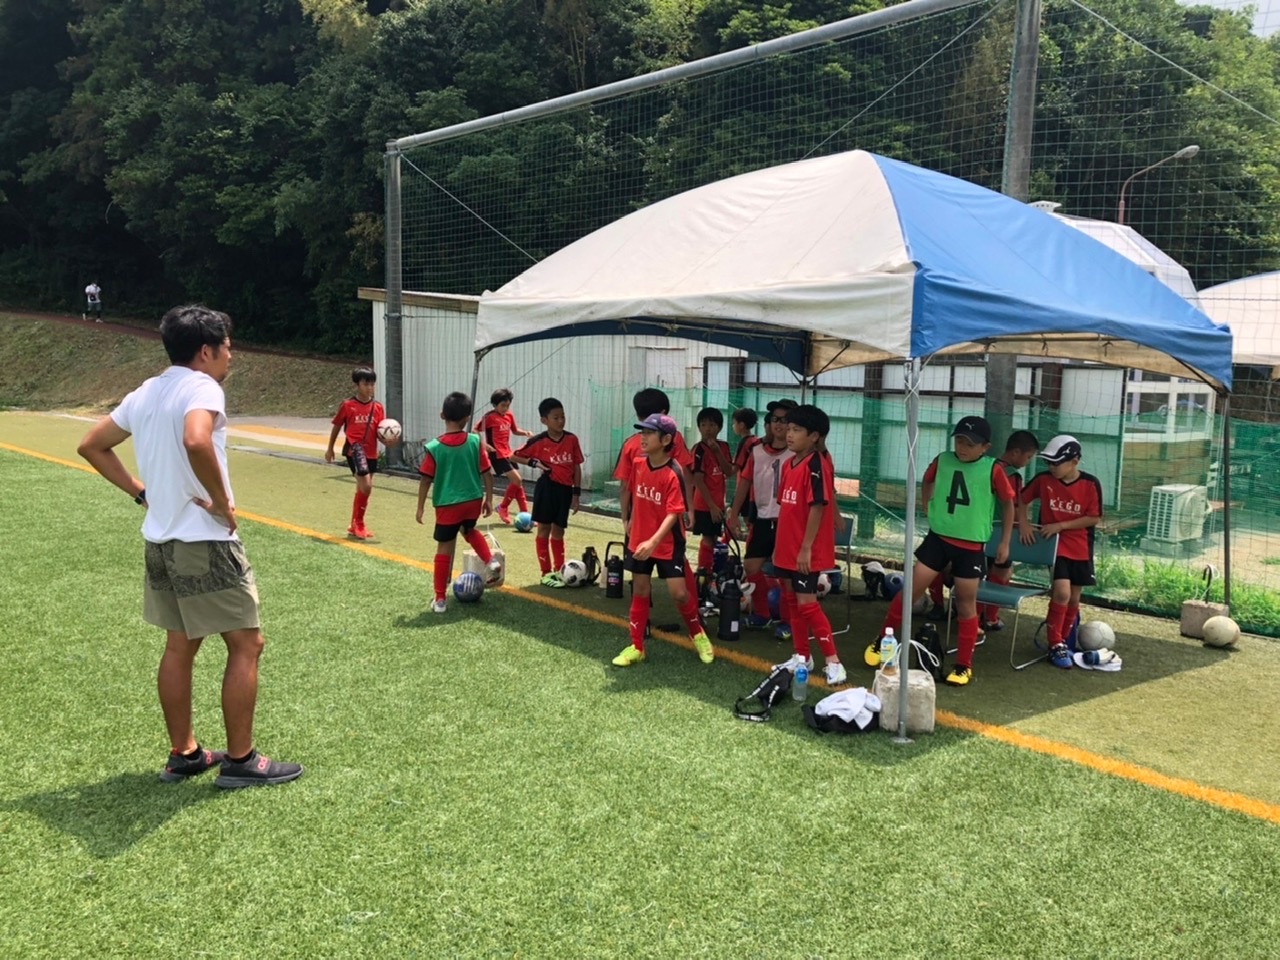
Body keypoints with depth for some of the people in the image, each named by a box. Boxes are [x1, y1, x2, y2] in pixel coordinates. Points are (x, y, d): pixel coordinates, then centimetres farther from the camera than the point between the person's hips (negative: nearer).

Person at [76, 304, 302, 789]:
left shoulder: (146, 393, 12)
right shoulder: (202, 388, -14)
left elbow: (91, 446, 19)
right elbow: (196, 441, -35)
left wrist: (141, 491, 15)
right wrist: (223, 503, -22)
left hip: (159, 540, 9)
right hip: (205, 541, -9)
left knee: (180, 645, 17)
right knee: (246, 643, 1)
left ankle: (183, 754, 26)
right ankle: (240, 760, 6)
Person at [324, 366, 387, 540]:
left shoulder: (377, 407, 5)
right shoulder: (348, 405, -4)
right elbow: (337, 426, 7)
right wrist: (330, 449, 12)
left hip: (371, 453, 5)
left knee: (363, 488, 13)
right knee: (366, 487, -15)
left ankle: (356, 525, 28)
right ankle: (358, 524, 5)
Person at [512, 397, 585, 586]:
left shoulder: (571, 439, -2)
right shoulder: (538, 441, -8)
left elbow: (577, 467, 4)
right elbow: (514, 456, 2)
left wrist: (576, 493, 2)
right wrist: (534, 463, -12)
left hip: (565, 489, 2)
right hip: (547, 488, -2)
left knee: (558, 532, 12)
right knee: (544, 530, 5)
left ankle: (559, 570, 22)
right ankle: (546, 573, 13)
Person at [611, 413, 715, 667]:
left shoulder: (673, 475, -21)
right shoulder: (638, 464, -3)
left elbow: (673, 514, -26)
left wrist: (653, 541, -36)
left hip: (667, 544, -5)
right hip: (638, 540, 5)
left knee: (678, 592, -6)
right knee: (640, 592, 10)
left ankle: (697, 634, 21)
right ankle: (636, 647, 19)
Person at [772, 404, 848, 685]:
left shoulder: (816, 465, -17)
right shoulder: (788, 463, 10)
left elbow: (817, 507, -20)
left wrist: (806, 548, -21)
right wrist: (779, 545, 15)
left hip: (807, 551, -9)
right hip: (787, 548, 9)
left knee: (806, 603, -8)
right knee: (791, 601, 15)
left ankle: (833, 662, 0)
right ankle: (801, 656, 27)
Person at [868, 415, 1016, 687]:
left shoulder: (993, 470, -10)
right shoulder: (942, 460, -2)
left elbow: (1008, 502, 2)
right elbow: (927, 480, 20)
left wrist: (1005, 542, 4)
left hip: (971, 546, -2)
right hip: (938, 537, 2)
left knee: (966, 604, 7)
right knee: (910, 590, 1)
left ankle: (964, 665, 20)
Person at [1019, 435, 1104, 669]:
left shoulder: (1090, 484, -9)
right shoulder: (1043, 480, -6)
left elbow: (1095, 518, -8)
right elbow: (1020, 500, 6)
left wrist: (1061, 525, -15)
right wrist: (1023, 523, -10)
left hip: (1080, 550, 1)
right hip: (1053, 546, -1)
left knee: (1074, 598, 10)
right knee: (1062, 593, -16)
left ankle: (1062, 641, 29)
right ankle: (1055, 645, -2)